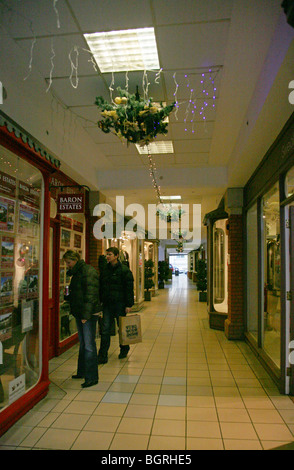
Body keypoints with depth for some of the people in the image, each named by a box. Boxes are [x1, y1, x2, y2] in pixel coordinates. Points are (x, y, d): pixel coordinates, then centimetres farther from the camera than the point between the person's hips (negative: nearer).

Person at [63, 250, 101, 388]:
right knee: (82, 344, 18)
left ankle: (92, 377, 3)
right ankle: (82, 372, 31)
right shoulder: (76, 272, 15)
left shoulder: (88, 272, -15)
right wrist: (66, 296, 9)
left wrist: (86, 314, -22)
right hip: (79, 313, 10)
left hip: (89, 314, -9)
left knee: (89, 345, -5)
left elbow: (91, 295, -21)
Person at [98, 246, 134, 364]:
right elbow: (101, 287, 16)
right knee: (105, 329, 0)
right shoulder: (104, 270, 9)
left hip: (120, 303, -4)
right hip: (107, 304, 4)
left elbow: (129, 288, -10)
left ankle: (124, 349, 33)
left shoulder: (124, 270, -8)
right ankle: (102, 355, 4)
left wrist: (129, 304, -13)